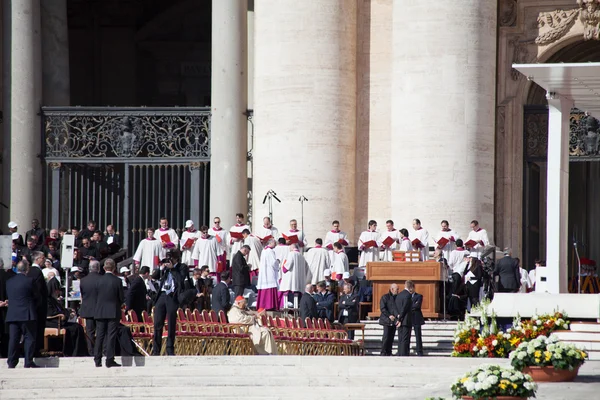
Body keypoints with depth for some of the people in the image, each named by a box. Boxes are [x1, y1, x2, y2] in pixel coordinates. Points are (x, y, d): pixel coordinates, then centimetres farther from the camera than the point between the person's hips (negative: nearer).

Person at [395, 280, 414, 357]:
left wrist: (398, 317, 4)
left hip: (400, 321, 8)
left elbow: (396, 308, 11)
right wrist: (400, 319, -11)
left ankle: (399, 354, 11)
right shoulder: (408, 295, -13)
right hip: (407, 321, -8)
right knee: (405, 340, -6)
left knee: (400, 340, 10)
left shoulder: (399, 295, 13)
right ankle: (404, 355, -8)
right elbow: (404, 308, -16)